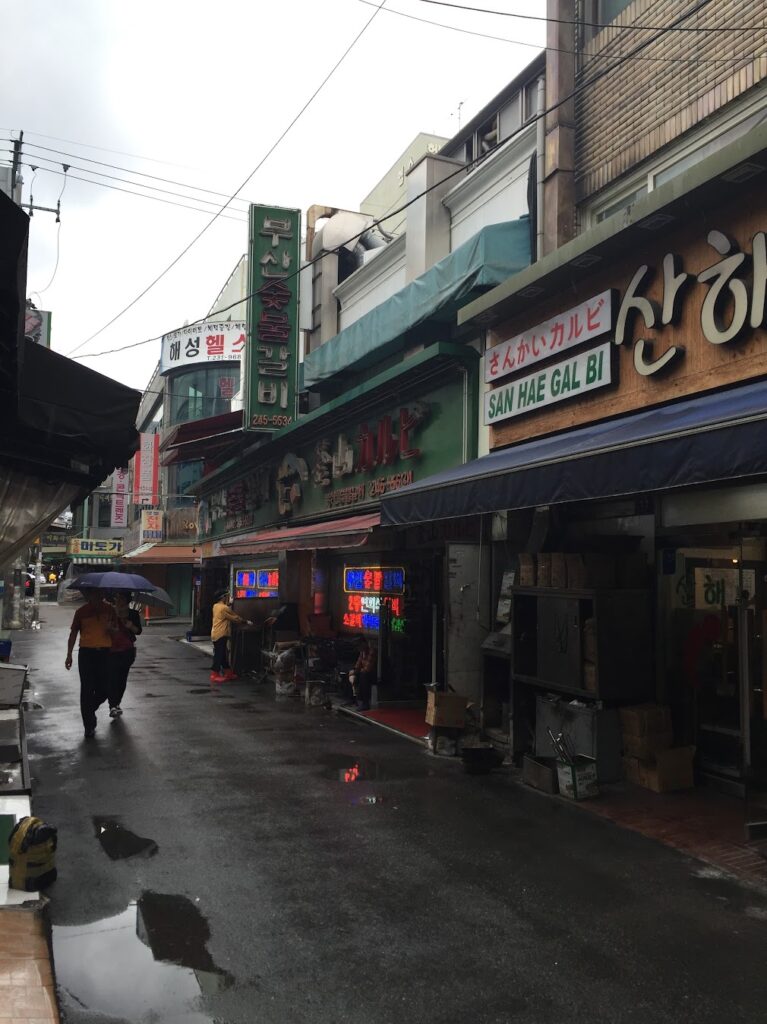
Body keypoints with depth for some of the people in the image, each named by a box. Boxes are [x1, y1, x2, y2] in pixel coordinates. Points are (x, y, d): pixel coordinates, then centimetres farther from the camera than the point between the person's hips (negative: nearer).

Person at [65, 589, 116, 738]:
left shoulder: (109, 610, 5)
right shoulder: (81, 612, 0)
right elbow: (73, 633, 6)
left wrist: (110, 628, -8)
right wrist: (69, 656, 2)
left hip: (104, 653, 2)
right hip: (86, 653, -2)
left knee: (104, 690, 5)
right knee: (87, 690, -1)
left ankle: (90, 710, 35)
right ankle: (89, 726, 6)